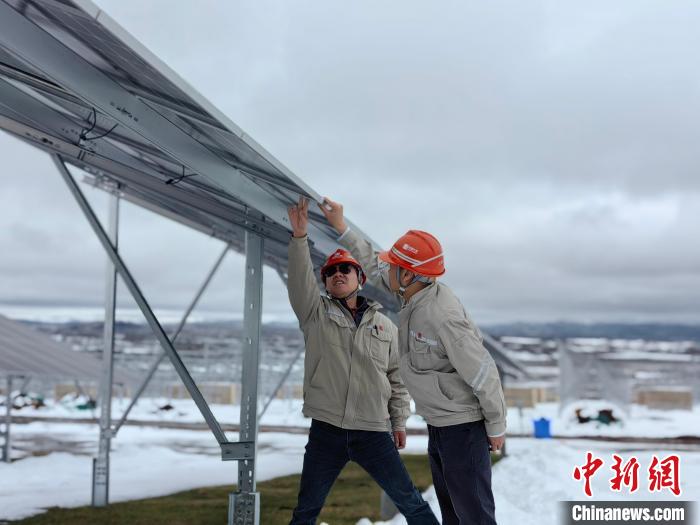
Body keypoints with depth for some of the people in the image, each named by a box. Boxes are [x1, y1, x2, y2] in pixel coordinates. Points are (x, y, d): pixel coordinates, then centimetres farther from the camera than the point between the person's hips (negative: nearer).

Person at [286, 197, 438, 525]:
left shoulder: (384, 325, 11)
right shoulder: (316, 314, 7)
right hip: (326, 430, 0)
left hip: (373, 433, 1)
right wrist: (299, 237, -23)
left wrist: (399, 421, 8)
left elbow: (397, 377, 13)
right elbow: (299, 281, -11)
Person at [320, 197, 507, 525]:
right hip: (439, 424, 10)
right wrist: (341, 228, 13)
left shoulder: (442, 316, -29)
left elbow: (483, 373, -23)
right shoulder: (416, 292, -2)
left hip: (463, 426, -10)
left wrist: (497, 427, -14)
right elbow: (374, 267, 14)